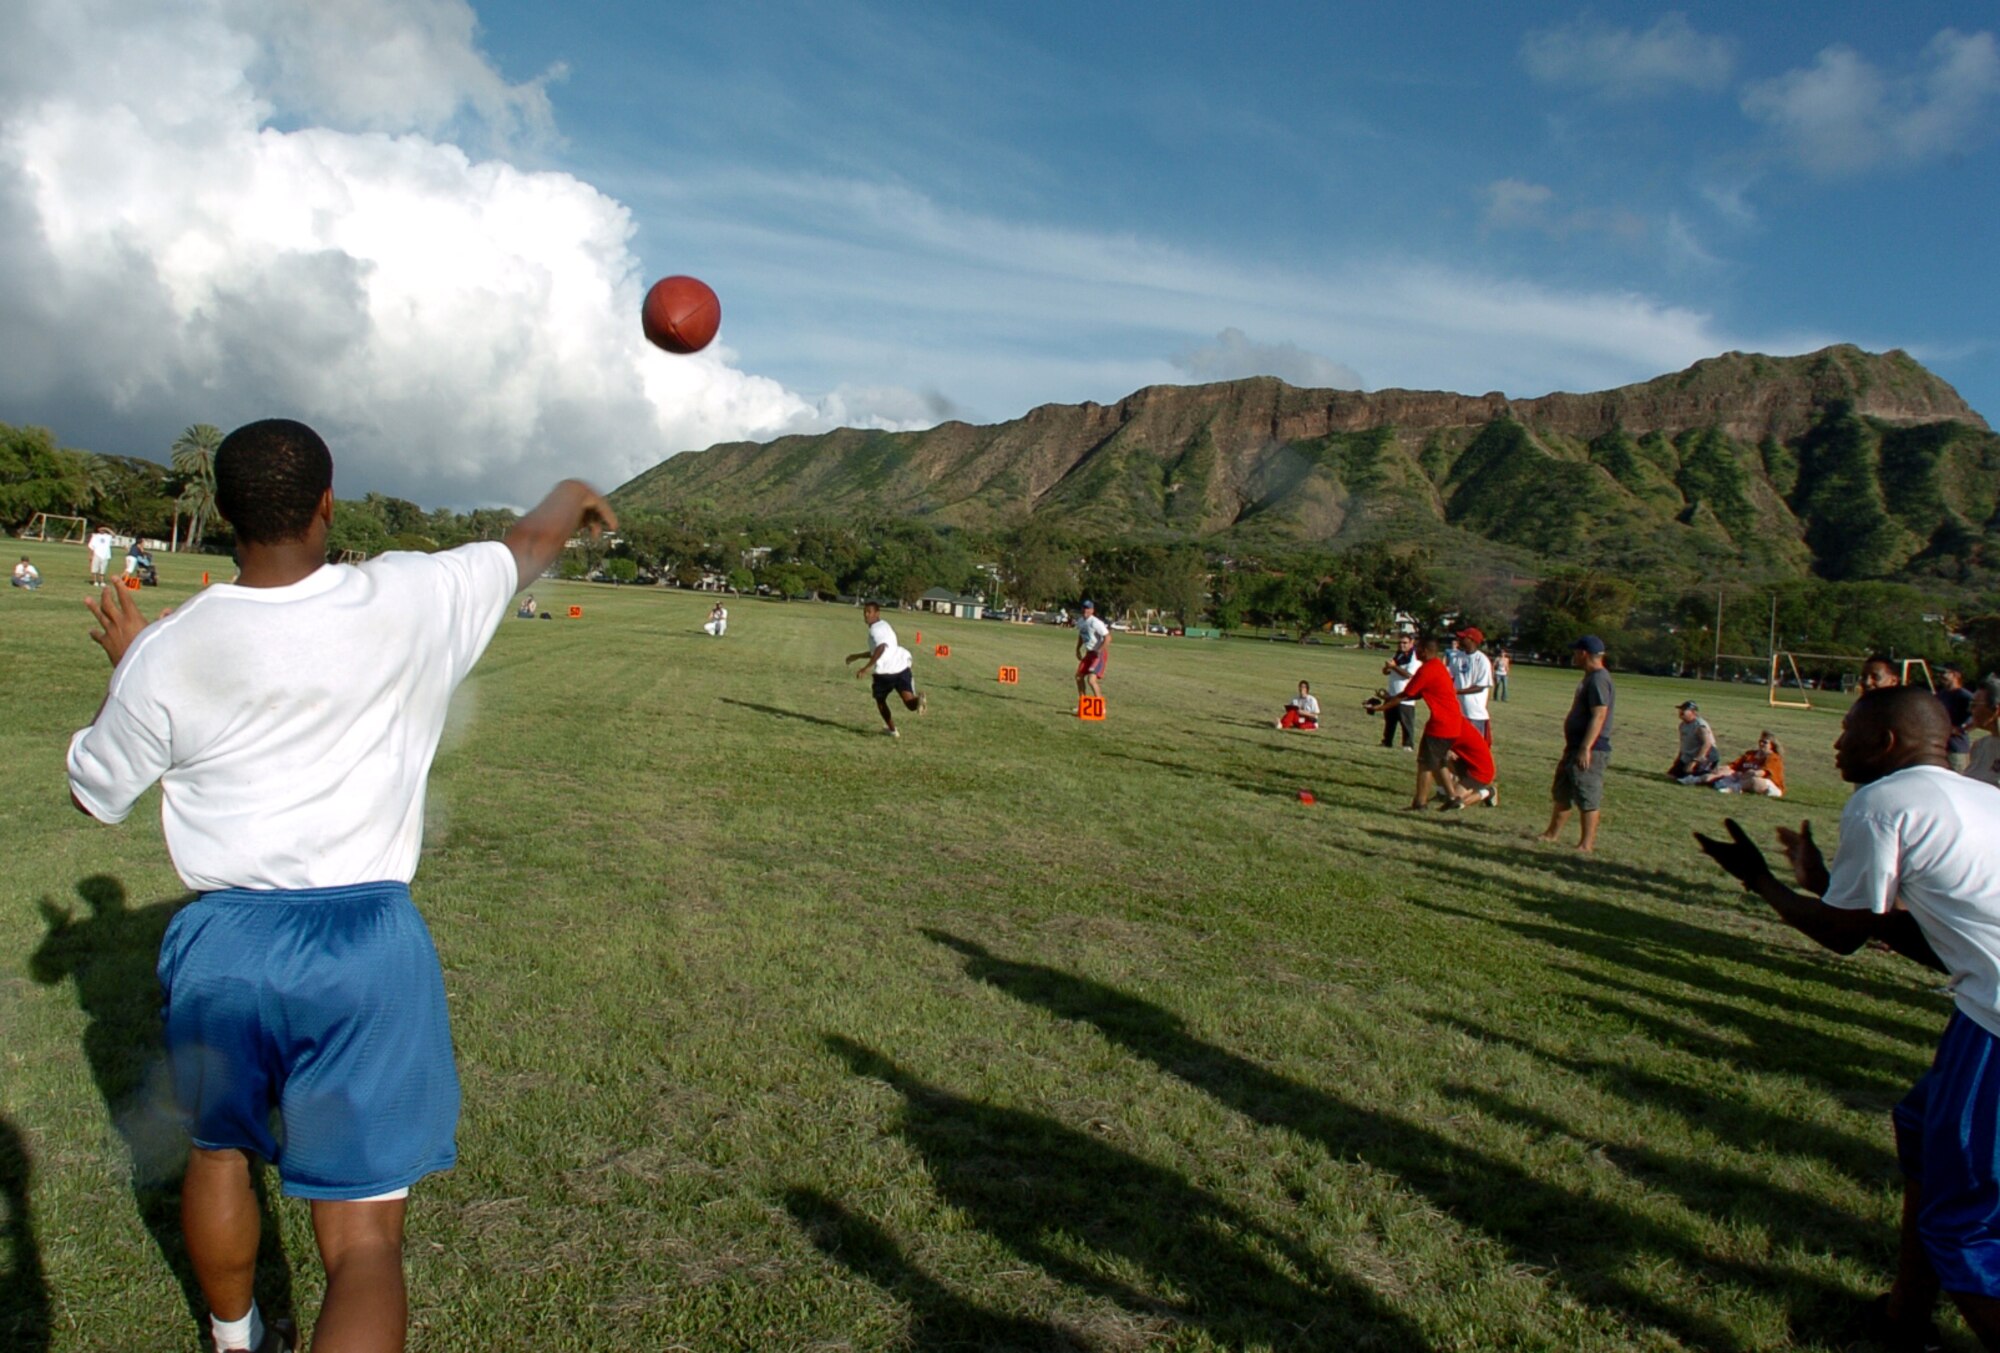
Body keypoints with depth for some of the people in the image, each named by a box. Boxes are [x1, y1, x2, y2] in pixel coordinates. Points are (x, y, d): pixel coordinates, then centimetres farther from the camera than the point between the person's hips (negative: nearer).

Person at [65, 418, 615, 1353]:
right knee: (363, 1234, 4)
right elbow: (531, 545, 10)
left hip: (223, 940, 3)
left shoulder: (168, 653, -7)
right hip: (367, 941, -2)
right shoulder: (406, 601, -10)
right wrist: (572, 495, 32)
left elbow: (94, 791, 11)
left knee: (218, 1152, 30)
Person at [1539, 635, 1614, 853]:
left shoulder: (1598, 680, -18)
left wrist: (1585, 748, -28)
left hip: (1590, 751, -11)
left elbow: (1599, 716, -25)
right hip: (1576, 746, 11)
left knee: (1588, 798, -5)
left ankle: (1587, 844, 1)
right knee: (1561, 792, 18)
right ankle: (1552, 834, 29)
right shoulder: (1590, 678, 15)